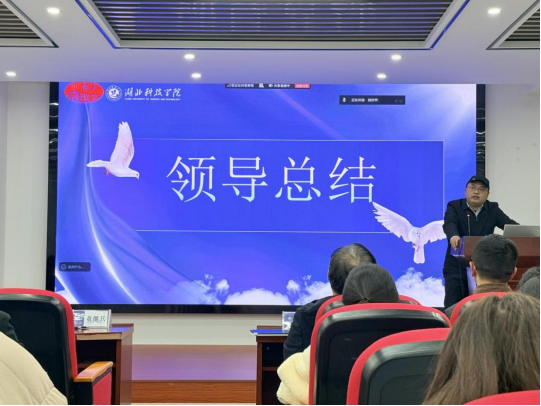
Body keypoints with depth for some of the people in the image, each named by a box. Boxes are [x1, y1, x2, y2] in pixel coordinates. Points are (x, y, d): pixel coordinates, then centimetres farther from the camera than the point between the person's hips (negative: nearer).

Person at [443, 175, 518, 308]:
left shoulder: (493, 209, 7)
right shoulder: (454, 207, -2)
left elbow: (510, 224, -8)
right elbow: (449, 224, -21)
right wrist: (453, 236, -44)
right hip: (456, 268, -2)